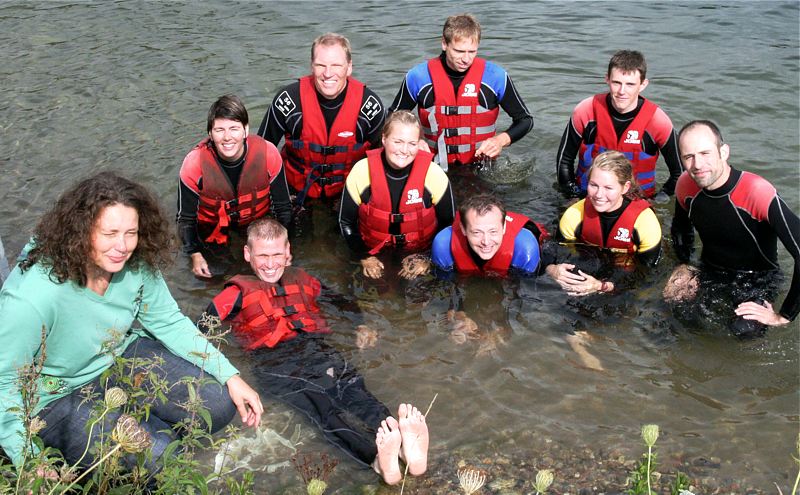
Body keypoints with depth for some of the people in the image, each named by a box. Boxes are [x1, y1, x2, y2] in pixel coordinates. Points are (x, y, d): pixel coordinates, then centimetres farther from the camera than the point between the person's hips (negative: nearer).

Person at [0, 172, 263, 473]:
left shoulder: (138, 263, -16)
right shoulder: (29, 298, -34)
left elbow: (169, 322, -2)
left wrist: (230, 377, -8)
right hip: (58, 396, -5)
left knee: (219, 407, -9)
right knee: (159, 455, -23)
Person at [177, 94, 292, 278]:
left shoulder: (267, 153, -22)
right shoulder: (194, 163, -23)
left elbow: (283, 207, -7)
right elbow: (186, 218, -10)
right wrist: (195, 255, -20)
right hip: (213, 232, -1)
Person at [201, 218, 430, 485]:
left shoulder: (302, 280, 30)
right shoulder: (239, 292, 19)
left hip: (318, 350, 4)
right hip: (276, 362, -3)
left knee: (355, 392, -30)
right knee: (323, 404, -34)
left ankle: (407, 449, -59)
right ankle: (378, 458, -63)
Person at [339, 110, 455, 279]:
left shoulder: (434, 175, -14)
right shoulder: (361, 172, -13)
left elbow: (448, 224, 0)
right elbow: (346, 222, 1)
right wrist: (365, 257, -6)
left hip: (420, 257, 0)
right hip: (376, 263, 0)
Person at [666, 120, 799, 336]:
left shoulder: (758, 192, -30)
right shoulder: (686, 186, -10)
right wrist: (685, 266, 6)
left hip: (757, 279, -4)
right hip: (709, 272, 5)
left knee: (744, 329, -30)